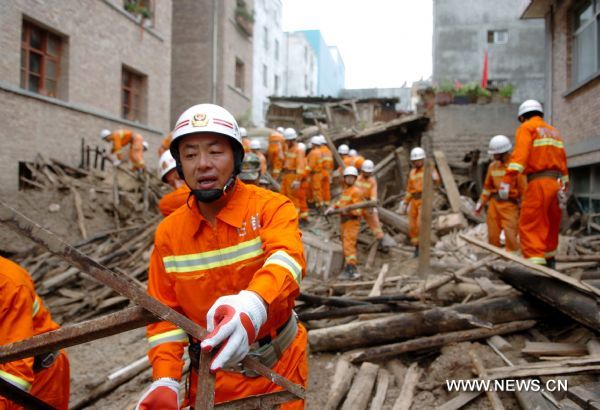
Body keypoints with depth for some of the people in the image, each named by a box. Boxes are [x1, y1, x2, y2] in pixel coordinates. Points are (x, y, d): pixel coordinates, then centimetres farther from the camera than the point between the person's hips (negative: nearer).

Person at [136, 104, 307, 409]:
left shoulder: (270, 207, -15)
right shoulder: (168, 233, -4)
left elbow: (286, 259, -35)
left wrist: (253, 306, -55)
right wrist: (165, 380, -16)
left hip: (277, 368, -2)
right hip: (210, 378, 3)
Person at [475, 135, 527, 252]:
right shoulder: (492, 166, 9)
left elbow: (523, 188, -6)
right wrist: (480, 204, 12)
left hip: (510, 204, -5)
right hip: (494, 203, 5)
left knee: (510, 236, -11)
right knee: (492, 236, 5)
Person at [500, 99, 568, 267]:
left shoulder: (526, 128, 1)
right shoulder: (554, 131, 23)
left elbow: (520, 154, -16)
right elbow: (563, 161, 20)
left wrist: (507, 181, -22)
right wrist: (563, 188, 21)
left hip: (538, 183, -7)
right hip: (556, 182, 8)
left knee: (531, 226, -9)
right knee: (551, 224, 19)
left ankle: (537, 264, -21)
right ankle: (549, 260, 32)